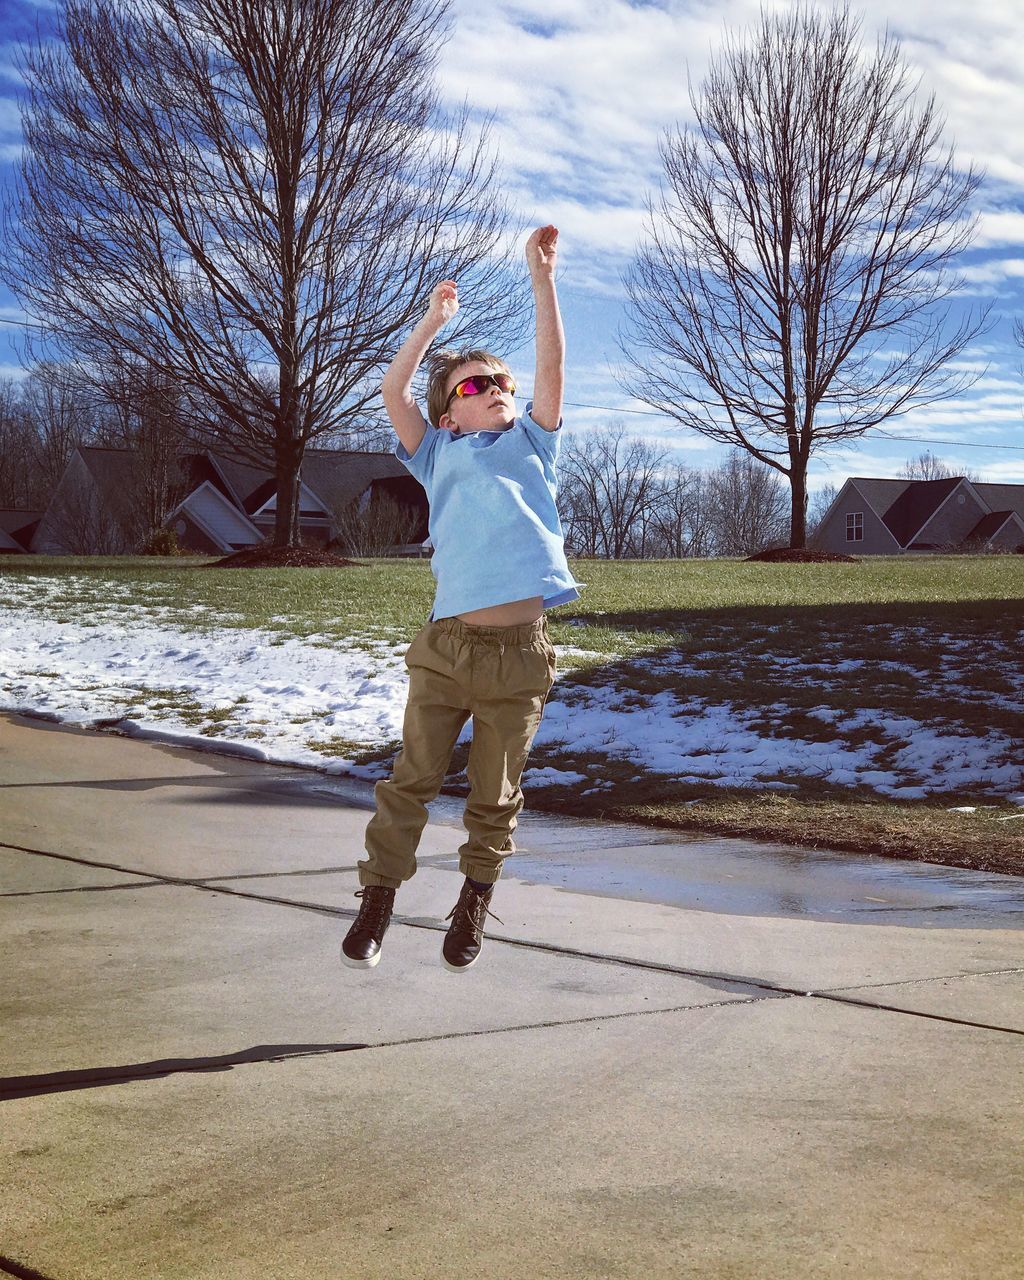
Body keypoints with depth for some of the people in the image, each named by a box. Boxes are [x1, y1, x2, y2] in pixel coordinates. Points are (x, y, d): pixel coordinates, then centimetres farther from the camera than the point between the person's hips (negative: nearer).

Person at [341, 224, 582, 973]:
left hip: (520, 652, 0)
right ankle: (377, 899, 11)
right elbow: (394, 390, 6)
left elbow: (552, 367, 7)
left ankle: (475, 904, 23)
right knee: (411, 782, 0)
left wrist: (542, 279, 2)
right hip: (446, 645, 0)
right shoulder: (440, 455, 16)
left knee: (495, 795, 8)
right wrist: (435, 321, 9)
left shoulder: (531, 444, 17)